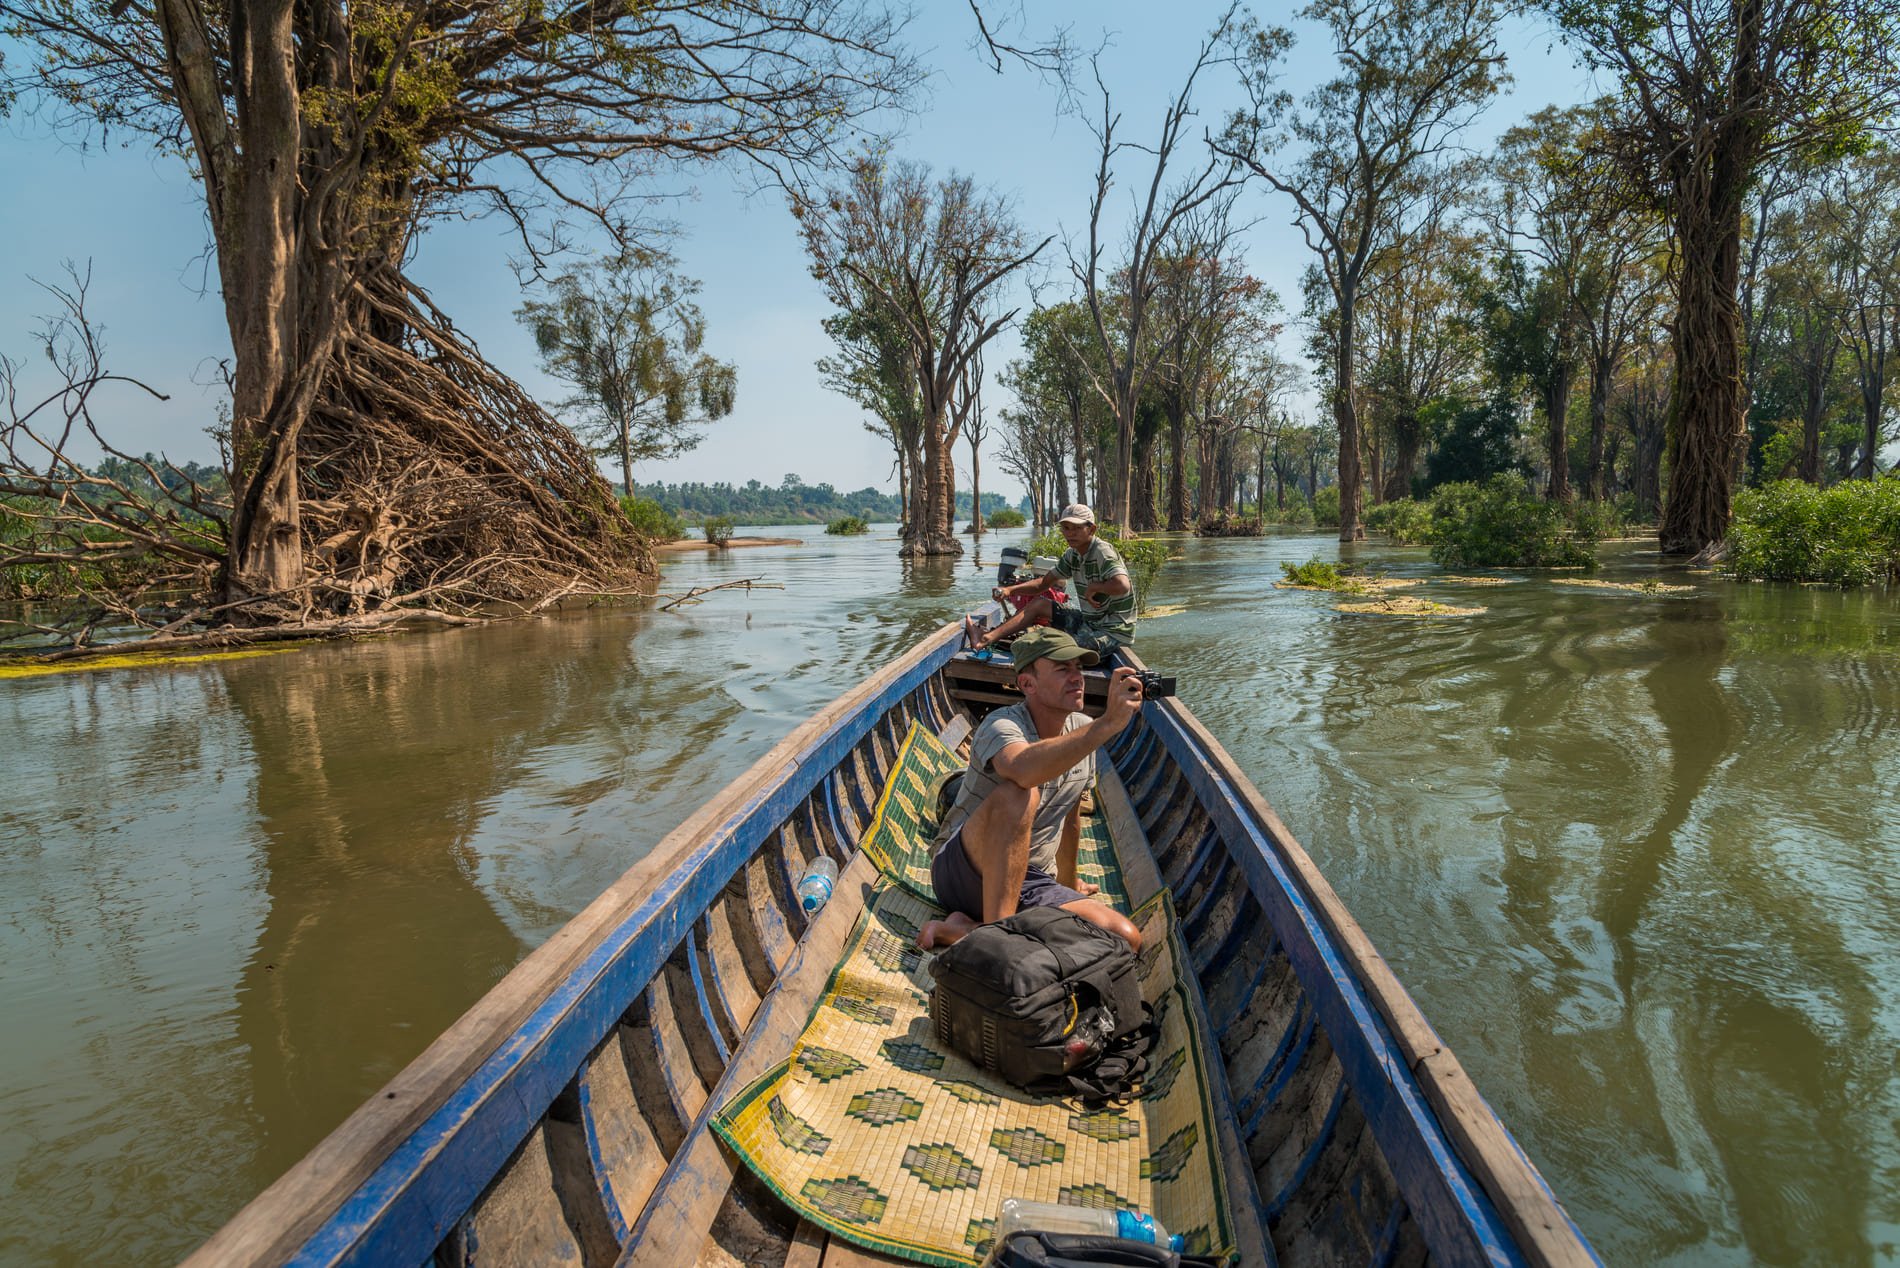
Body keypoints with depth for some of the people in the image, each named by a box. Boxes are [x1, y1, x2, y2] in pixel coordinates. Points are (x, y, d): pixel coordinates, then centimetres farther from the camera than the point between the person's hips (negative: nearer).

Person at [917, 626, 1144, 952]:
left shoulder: (1084, 730, 5)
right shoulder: (1003, 724, -17)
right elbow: (1023, 769, -44)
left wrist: (1069, 882, 30)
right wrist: (1109, 723, -47)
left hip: (1030, 883, 7)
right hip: (962, 872, -7)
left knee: (1127, 938, -16)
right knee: (1017, 794, -35)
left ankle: (971, 929, -14)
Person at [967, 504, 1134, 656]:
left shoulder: (1103, 553, -20)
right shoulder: (1072, 555, 7)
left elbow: (1122, 585, -38)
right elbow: (1043, 583, 12)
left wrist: (1093, 587, -23)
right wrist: (1010, 590, -3)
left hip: (1113, 631, -9)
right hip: (1089, 621, 9)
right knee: (1037, 604, 8)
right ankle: (986, 639, 0)